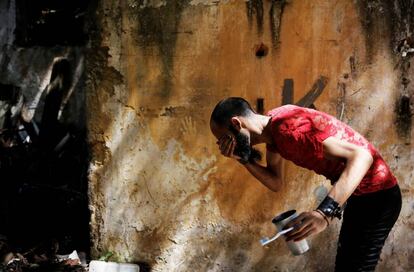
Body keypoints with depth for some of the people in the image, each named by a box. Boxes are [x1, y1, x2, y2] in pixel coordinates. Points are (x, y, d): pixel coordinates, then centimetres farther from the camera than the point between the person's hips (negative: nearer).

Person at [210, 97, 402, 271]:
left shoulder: (289, 126, -30)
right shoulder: (271, 127, 0)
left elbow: (361, 156, -36)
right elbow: (275, 183, 8)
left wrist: (325, 212, -46)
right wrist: (243, 159, -10)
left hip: (377, 195, -10)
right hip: (357, 195, 10)